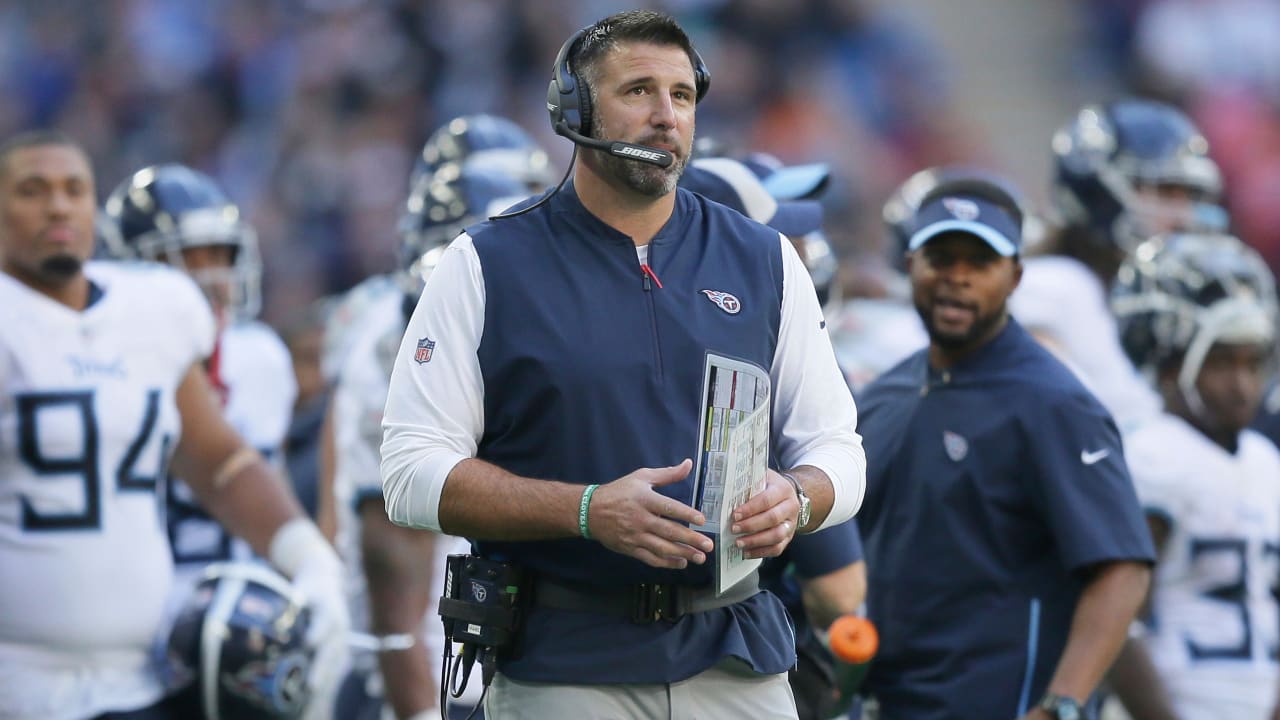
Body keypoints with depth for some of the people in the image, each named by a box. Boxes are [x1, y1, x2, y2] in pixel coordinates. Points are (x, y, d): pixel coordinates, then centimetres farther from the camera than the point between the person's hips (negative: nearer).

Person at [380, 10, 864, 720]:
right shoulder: (485, 265, 0)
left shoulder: (764, 261, 10)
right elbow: (413, 473, -7)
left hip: (736, 661, 3)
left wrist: (793, 500, -12)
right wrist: (588, 511, -19)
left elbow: (836, 449, 12)